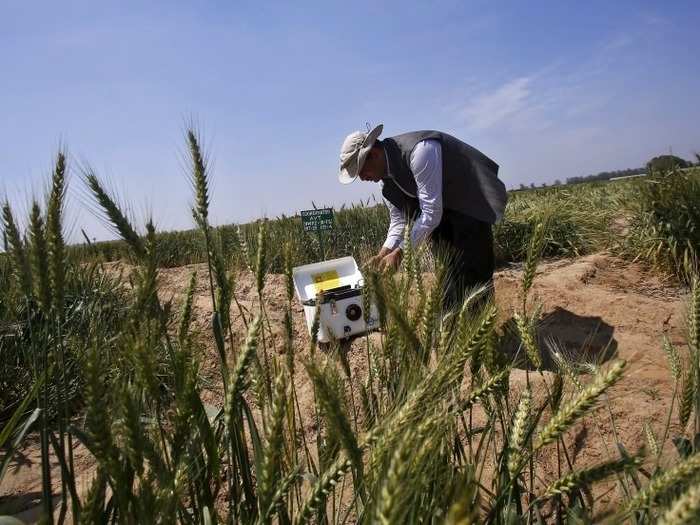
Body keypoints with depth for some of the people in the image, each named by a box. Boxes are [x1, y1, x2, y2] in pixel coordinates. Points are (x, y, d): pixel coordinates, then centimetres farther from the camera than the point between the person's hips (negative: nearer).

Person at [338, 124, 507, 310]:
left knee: (470, 278, -10)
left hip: (471, 205, -8)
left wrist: (399, 252, -25)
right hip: (442, 213, 8)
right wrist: (382, 255, -10)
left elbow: (431, 214, -29)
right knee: (445, 276, 9)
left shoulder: (419, 151, -30)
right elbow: (398, 221, 4)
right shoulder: (385, 176, -4)